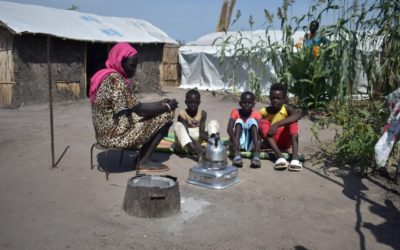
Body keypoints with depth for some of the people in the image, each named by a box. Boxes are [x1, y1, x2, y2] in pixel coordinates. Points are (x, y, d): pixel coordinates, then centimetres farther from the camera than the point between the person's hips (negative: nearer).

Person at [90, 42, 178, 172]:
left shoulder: (107, 76, 10)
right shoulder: (115, 79, -21)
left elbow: (133, 107, 15)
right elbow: (139, 109, -19)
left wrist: (159, 103, 12)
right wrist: (167, 106, -7)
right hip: (116, 134, -10)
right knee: (166, 116, -4)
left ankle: (142, 156, 16)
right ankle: (145, 161, 4)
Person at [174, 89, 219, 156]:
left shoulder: (202, 113, -3)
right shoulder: (182, 114, -13)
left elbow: (202, 131, -14)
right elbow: (185, 133, -24)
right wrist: (195, 144, -42)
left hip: (198, 139, 3)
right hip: (186, 139, -3)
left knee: (214, 122, -10)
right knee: (177, 125, -30)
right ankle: (191, 146, -52)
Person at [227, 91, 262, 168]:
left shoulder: (256, 114, -1)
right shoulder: (236, 112, -2)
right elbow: (229, 129, -18)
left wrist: (258, 141, -40)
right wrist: (234, 139, -40)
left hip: (251, 144, 0)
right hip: (239, 143, 0)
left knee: (252, 120, -20)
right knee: (239, 121, -21)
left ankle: (256, 155, -39)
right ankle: (237, 154, -41)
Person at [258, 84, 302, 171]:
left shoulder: (286, 108, -11)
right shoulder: (263, 112, -5)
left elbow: (298, 114, -33)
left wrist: (277, 124, -43)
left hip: (285, 141, -1)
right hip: (271, 141, 1)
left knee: (293, 122, -23)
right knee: (263, 123, -22)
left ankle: (295, 158, -42)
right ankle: (280, 157, -40)